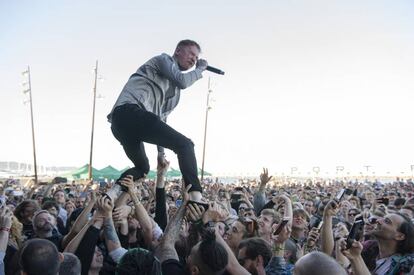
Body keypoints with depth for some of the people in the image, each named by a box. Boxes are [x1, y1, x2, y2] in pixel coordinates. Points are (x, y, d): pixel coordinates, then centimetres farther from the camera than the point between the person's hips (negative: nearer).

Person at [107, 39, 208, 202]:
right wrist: (200, 69, 11)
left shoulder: (174, 89, 34)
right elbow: (182, 81, -8)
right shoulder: (164, 59, 12)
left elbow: (161, 118, 33)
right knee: (185, 145, -13)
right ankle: (196, 198, -24)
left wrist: (161, 152, 28)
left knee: (142, 168, 25)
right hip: (130, 111, -10)